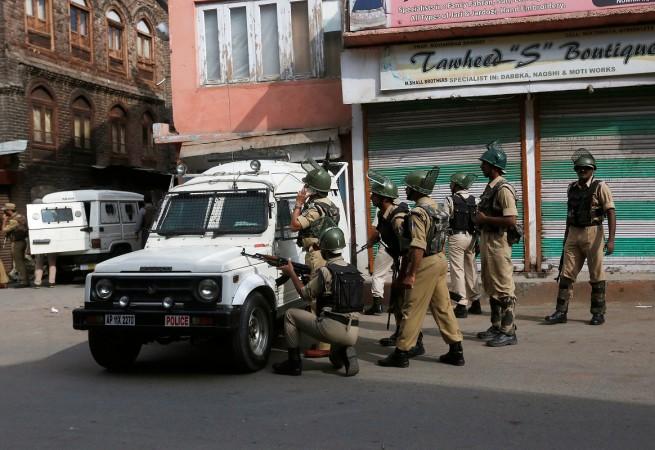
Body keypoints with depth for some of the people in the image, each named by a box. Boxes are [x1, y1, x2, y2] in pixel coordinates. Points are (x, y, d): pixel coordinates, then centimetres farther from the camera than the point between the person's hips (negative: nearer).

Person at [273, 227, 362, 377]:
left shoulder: (325, 271, -8)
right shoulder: (353, 270, 12)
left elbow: (305, 294, 5)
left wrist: (291, 273, 17)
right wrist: (313, 278, 27)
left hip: (331, 329, -7)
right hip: (353, 333, 7)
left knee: (291, 314, 14)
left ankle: (294, 363, 13)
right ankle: (346, 353, 6)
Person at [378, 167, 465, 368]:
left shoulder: (418, 212, -17)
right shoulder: (438, 209, 12)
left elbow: (418, 247, -23)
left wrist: (411, 274, -21)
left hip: (425, 263, -9)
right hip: (441, 261, 9)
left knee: (412, 310, -2)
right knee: (443, 307, 12)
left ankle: (401, 353, 4)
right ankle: (456, 351, 15)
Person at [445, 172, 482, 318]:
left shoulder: (450, 200, -6)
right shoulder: (474, 200, 7)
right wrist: (478, 241, 12)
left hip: (456, 237, -5)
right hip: (471, 237, 5)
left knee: (458, 270, -2)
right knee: (471, 270, 14)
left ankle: (461, 305, -4)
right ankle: (475, 303, 20)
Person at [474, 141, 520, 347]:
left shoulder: (503, 189, -17)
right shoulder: (489, 187, 13)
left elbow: (511, 220, -24)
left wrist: (484, 219, -18)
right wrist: (479, 218, 6)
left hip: (498, 243, -10)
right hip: (486, 240, 10)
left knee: (503, 288, -5)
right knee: (491, 287, 17)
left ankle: (508, 332, 1)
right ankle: (496, 327, 27)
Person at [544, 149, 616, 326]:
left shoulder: (600, 187, -5)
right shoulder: (572, 188, 12)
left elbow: (611, 213, -11)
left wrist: (611, 239, -20)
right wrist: (566, 237, 20)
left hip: (593, 233, -5)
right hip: (573, 234, 5)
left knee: (596, 276, 3)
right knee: (566, 274, 2)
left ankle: (598, 313, 12)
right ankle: (561, 312, 6)